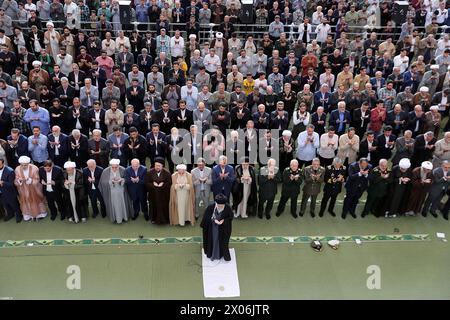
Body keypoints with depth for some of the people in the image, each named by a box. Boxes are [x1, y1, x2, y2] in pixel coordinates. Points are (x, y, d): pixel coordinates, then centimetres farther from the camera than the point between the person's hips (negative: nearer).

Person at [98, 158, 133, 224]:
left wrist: (121, 180, -25)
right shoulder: (105, 171, -12)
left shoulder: (123, 170, -13)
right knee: (114, 205, 5)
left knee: (122, 204, 13)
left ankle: (124, 216, 32)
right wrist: (111, 181, -24)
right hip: (111, 192, 0)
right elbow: (103, 182, -8)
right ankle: (116, 218, 20)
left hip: (121, 191, 1)